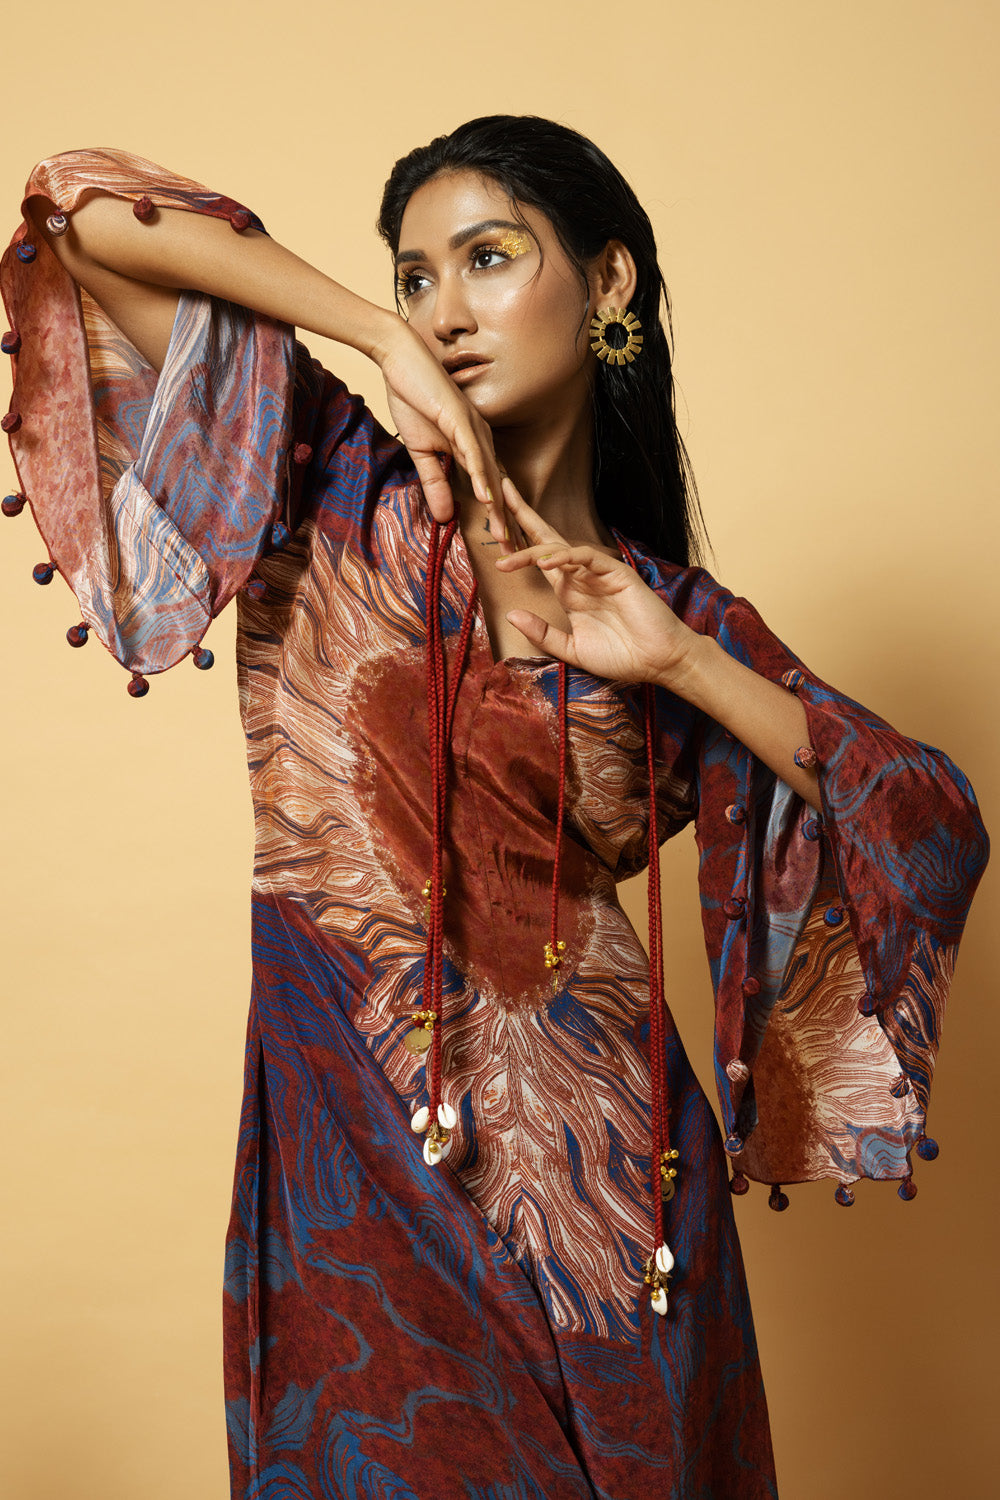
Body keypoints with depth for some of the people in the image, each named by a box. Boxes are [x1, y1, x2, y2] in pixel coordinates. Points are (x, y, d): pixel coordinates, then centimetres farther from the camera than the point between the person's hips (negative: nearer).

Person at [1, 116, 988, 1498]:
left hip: (608, 1169, 2)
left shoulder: (672, 608, 3)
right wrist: (381, 341, -10)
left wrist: (678, 661, -12)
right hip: (365, 1168, -2)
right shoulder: (338, 496, -2)